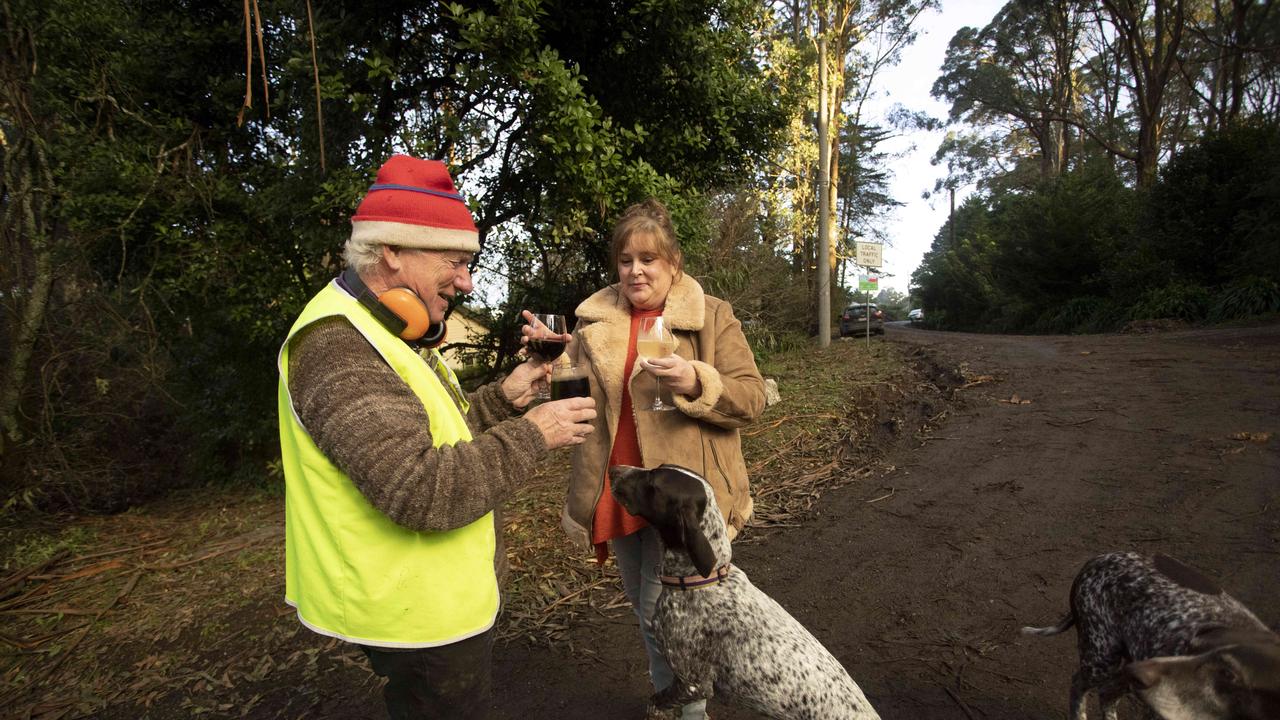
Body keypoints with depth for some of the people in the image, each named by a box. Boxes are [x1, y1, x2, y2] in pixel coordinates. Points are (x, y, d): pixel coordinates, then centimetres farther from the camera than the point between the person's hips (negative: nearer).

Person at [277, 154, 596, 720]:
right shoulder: (339, 351, -26)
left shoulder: (379, 333, 9)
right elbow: (424, 493, -33)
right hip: (417, 617, -10)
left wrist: (503, 399, 1)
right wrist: (531, 436, -23)